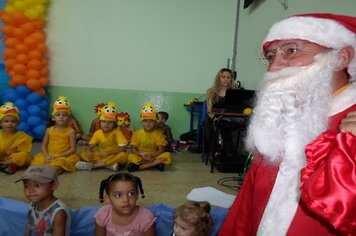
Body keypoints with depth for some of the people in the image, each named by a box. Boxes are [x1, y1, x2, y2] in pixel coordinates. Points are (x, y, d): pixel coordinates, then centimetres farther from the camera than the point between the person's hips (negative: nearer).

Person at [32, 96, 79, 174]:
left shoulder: (70, 131, -4)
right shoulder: (49, 130, 7)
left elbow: (73, 149, -7)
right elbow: (43, 145, 8)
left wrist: (58, 156, -16)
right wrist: (46, 156, -13)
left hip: (64, 156, -4)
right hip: (49, 156, 4)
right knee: (38, 160, -20)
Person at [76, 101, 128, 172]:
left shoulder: (117, 132, -10)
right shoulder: (97, 133, 1)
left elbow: (123, 148, -18)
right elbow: (90, 146, -1)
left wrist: (108, 152, -26)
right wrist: (88, 152, -26)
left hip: (113, 156, -3)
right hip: (100, 155, 4)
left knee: (123, 155, -35)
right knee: (82, 154, -13)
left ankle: (92, 165, -30)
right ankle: (109, 164, -25)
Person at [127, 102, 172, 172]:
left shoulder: (158, 134, -1)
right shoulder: (137, 133, 0)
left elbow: (161, 149, -7)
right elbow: (133, 149, -4)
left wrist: (152, 156, -27)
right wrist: (141, 154, -26)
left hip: (154, 156, 2)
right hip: (140, 157, -2)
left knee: (167, 155, -28)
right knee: (131, 157, -31)